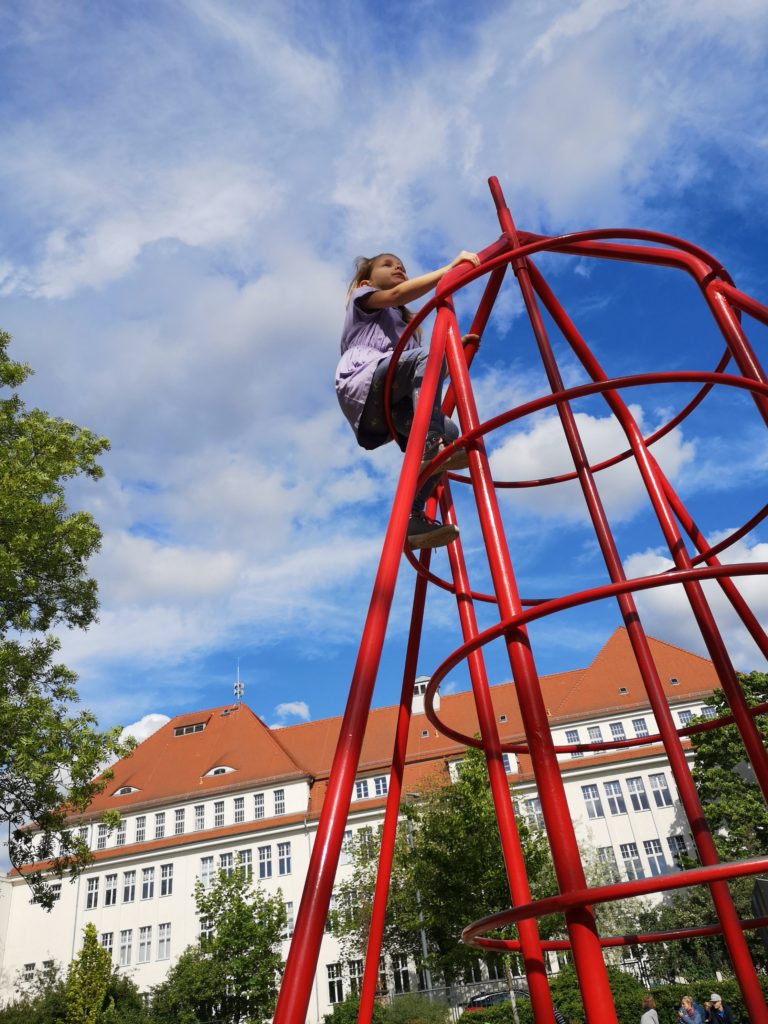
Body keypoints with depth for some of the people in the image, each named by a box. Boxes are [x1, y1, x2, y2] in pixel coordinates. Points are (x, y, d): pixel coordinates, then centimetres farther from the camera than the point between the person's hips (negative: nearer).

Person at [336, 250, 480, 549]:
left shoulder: (404, 324, 43)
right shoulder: (362, 297, 25)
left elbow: (429, 372, 32)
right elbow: (399, 294, 1)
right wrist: (451, 268, -2)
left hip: (385, 408, 6)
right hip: (363, 384, -6)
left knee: (448, 431, -14)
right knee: (430, 354, -28)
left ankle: (412, 517, -21)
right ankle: (430, 448, -45)